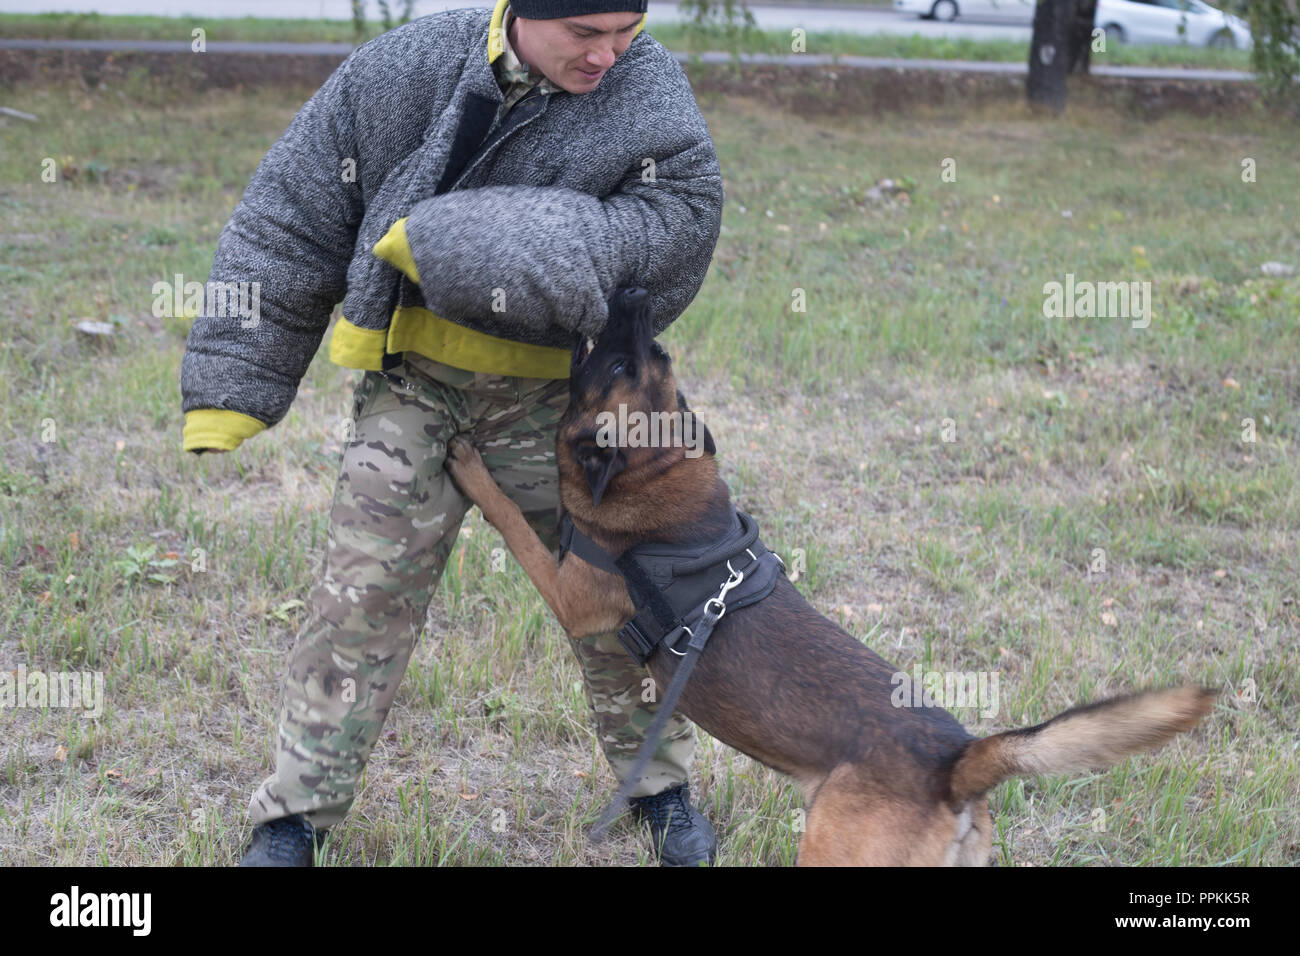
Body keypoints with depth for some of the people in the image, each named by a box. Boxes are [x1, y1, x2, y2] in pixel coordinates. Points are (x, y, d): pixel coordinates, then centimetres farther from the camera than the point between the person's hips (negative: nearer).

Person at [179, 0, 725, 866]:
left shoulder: (647, 92, -14)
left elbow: (680, 215, -29)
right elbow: (291, 218, -3)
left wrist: (449, 241, -31)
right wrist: (228, 388, -4)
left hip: (555, 393, 0)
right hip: (413, 380, 0)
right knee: (363, 591, 1)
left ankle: (660, 782, 32)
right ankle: (298, 812, 16)